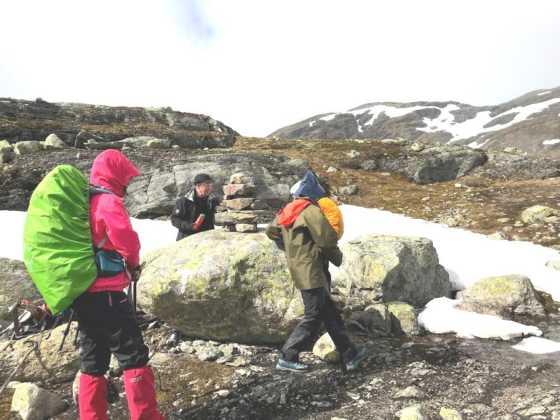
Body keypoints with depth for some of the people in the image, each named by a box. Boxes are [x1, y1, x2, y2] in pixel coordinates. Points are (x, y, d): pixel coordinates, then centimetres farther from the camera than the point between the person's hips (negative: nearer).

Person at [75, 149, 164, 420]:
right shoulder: (108, 202, -13)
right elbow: (126, 239, -27)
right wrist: (133, 262, -7)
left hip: (81, 294, 9)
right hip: (106, 295, -9)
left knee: (92, 361, 16)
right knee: (133, 356, -1)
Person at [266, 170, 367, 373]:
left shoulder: (287, 211, 12)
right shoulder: (311, 210, -15)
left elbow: (271, 231, 21)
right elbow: (327, 238, -18)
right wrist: (337, 257, 1)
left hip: (298, 267, 9)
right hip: (310, 271, -9)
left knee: (330, 312, 14)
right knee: (313, 316, 1)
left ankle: (349, 355, 21)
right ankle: (287, 358, 8)